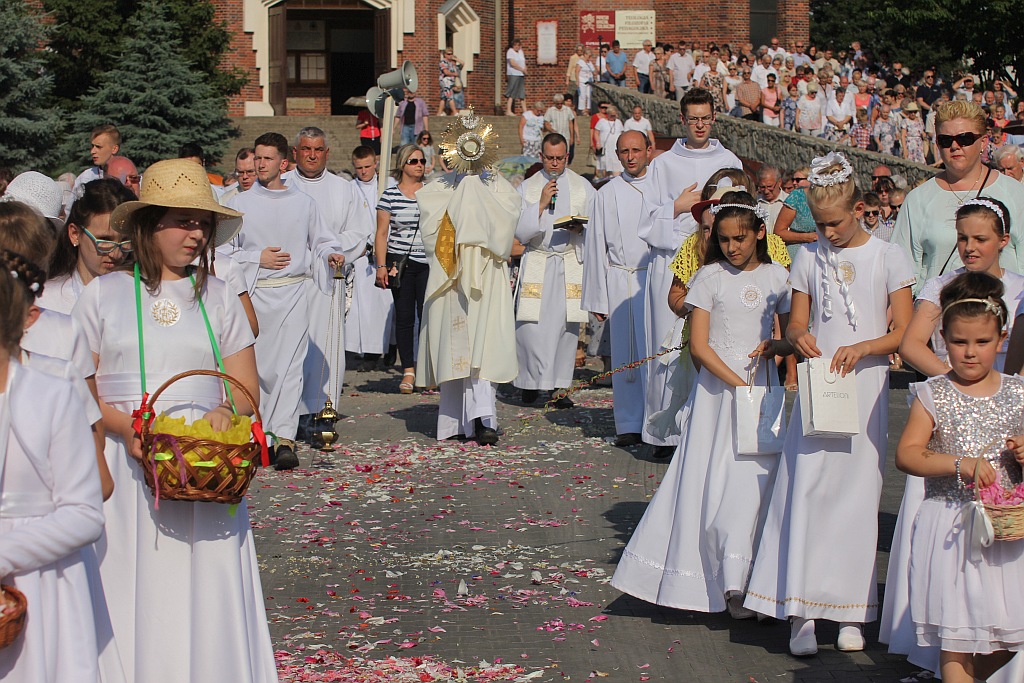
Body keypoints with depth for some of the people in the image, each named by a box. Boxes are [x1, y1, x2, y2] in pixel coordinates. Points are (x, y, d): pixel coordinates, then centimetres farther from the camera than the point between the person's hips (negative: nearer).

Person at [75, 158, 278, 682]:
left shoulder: (217, 297, 12)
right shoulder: (104, 294, 7)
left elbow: (246, 388, 11)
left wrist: (226, 413, -12)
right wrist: (123, 427, -16)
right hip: (127, 463, -1)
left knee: (206, 591, -2)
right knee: (134, 593, -3)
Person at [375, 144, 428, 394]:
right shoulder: (390, 195, 2)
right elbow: (381, 233, 3)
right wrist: (381, 265, -4)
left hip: (428, 263, 0)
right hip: (400, 263, 0)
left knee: (427, 316, -6)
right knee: (404, 316, 2)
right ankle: (408, 370, 9)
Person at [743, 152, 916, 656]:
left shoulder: (887, 258, 0)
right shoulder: (809, 258, 6)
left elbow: (903, 333, -1)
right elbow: (796, 323, 10)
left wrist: (861, 348, -19)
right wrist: (798, 336, -14)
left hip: (866, 389, -1)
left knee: (857, 496, 3)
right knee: (806, 491, -6)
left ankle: (851, 611, 11)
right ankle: (802, 613, -4)